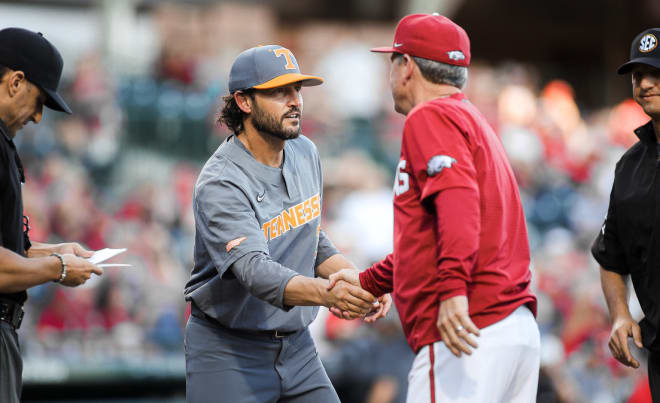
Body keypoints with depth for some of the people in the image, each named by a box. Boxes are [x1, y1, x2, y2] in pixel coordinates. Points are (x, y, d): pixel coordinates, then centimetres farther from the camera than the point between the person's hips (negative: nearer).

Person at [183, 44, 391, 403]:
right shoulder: (219, 185, -22)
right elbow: (256, 272, -35)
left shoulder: (304, 153, 4)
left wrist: (360, 286, -3)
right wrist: (327, 293, -52)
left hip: (296, 346, 7)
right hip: (228, 352, -7)